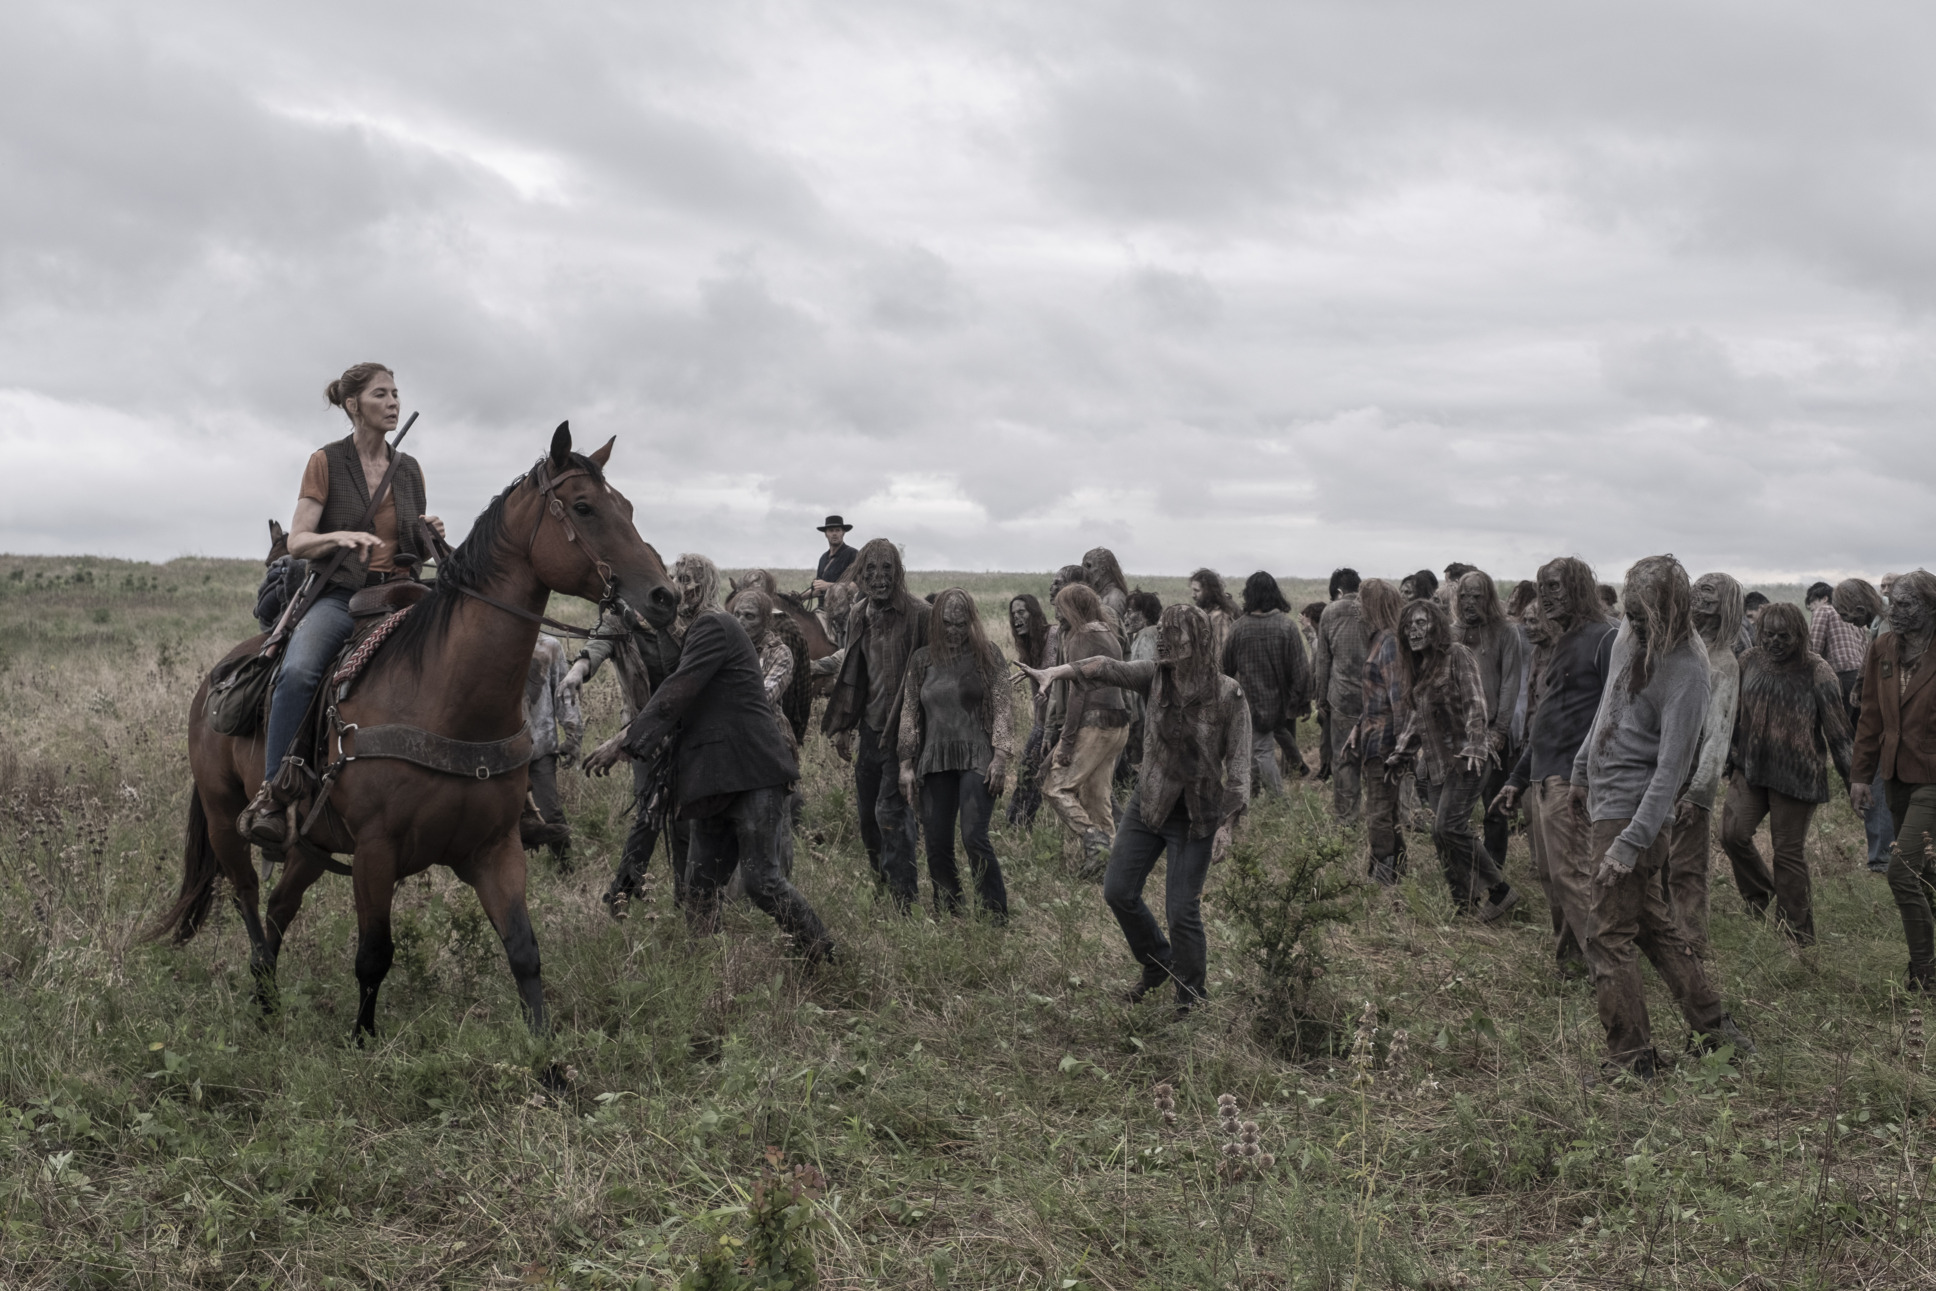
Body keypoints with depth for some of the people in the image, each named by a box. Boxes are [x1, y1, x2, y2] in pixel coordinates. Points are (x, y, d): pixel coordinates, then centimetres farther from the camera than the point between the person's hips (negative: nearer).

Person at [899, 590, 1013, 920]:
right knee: (937, 845, 3)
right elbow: (910, 713, 13)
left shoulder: (988, 657, 3)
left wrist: (1000, 757, -11)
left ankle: (997, 918, -6)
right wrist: (906, 764, 8)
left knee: (974, 838, -15)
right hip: (934, 762, 4)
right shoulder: (922, 660, 12)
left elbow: (1002, 709, -2)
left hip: (976, 759, -4)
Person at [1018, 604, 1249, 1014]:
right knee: (1118, 892, 9)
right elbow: (1108, 669, -19)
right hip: (1148, 803, 5)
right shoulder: (1155, 676, -6)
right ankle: (1158, 964, 34)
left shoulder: (1228, 695, -15)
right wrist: (1057, 672, -34)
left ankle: (1192, 998, 19)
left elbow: (1238, 763, -13)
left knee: (1182, 911, -4)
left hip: (1196, 817, -5)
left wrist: (1227, 824, -16)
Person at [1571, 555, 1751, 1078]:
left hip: (1633, 813, -9)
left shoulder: (1685, 672, -20)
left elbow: (1670, 769, -23)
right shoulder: (1629, 638, 5)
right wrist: (1583, 768, 27)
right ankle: (1715, 1028, 26)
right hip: (1608, 803, 9)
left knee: (1609, 938, -4)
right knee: (1653, 926, 16)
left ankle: (1631, 1061, 4)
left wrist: (1630, 842, -26)